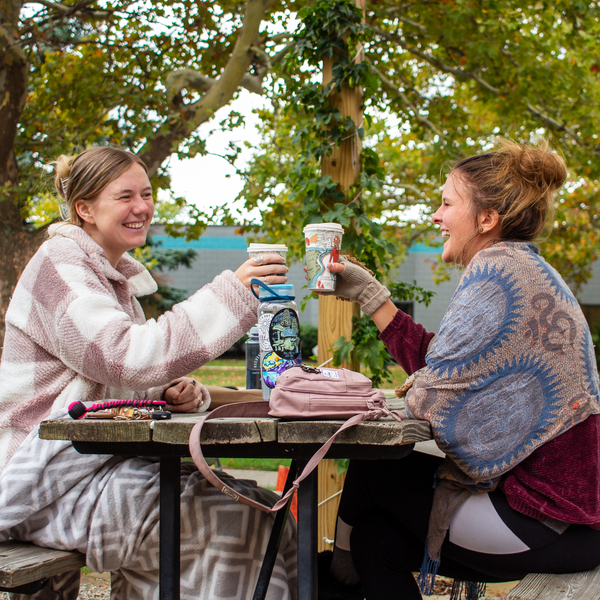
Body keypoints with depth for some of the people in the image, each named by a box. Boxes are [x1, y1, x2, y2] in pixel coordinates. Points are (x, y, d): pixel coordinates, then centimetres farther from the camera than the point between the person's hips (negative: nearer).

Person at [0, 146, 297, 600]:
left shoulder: (119, 276, 19)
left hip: (104, 467, 9)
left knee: (257, 507, -9)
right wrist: (231, 293, -27)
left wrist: (177, 393, -2)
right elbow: (128, 358, -25)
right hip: (53, 483, -8)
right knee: (241, 525, -21)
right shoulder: (60, 263, -9)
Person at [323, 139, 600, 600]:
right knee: (377, 536, 13)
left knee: (370, 472, 9)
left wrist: (412, 393, 4)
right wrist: (367, 293, 13)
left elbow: (431, 397, -18)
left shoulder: (498, 270, -17)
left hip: (544, 523, -8)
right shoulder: (523, 269, 14)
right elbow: (437, 359, 10)